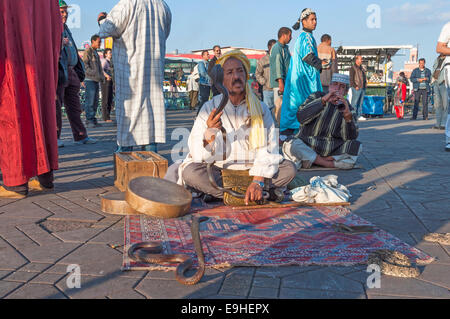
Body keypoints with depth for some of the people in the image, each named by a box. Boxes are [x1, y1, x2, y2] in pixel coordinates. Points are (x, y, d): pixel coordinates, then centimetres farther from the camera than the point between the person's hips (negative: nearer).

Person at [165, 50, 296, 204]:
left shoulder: (261, 109, 3)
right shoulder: (209, 108, -1)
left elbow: (268, 150, -6)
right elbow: (197, 155, -8)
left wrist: (258, 181, -22)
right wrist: (209, 134, -29)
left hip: (251, 172, 1)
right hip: (219, 171, -1)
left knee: (289, 168, -18)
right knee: (190, 172, -30)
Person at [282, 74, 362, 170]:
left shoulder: (346, 107, 6)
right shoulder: (316, 97, 2)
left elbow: (350, 137, -7)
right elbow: (301, 117, -18)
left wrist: (348, 115, -24)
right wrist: (323, 100, -27)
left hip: (331, 150, 2)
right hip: (306, 146, -2)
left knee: (355, 146, -22)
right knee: (291, 145, -32)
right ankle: (329, 164, -16)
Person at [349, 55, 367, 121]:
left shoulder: (362, 68, 18)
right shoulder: (353, 68, -6)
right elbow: (351, 79, -12)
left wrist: (365, 84, 11)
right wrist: (355, 86, -17)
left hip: (363, 88, 8)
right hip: (356, 88, -8)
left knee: (361, 103, 10)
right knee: (354, 103, -7)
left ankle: (359, 115, 14)